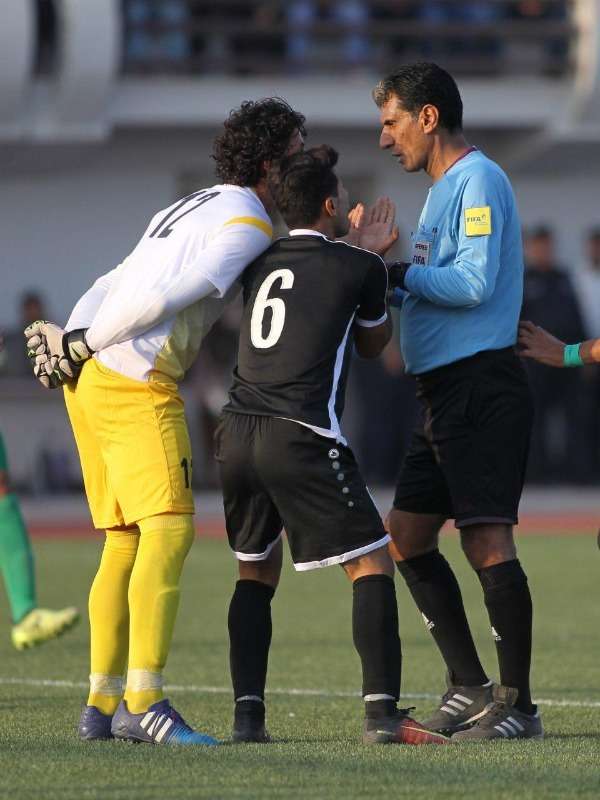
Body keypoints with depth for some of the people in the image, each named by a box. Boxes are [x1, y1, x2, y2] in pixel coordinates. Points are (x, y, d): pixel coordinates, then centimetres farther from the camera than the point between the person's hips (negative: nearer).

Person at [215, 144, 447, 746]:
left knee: (256, 573, 18)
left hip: (237, 432, 6)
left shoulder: (261, 261, 15)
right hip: (301, 439, -6)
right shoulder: (359, 268, 1)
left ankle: (247, 714, 7)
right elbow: (373, 344, 20)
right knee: (372, 565, 0)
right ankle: (382, 712, -12)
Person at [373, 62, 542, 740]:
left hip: (482, 388, -11)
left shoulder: (478, 181, -10)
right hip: (443, 392, 11)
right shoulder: (442, 188, 21)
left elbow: (474, 283, -20)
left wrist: (394, 273, -12)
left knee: (486, 539, -13)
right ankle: (470, 688, 14)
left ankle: (518, 704, -10)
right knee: (407, 535, 10)